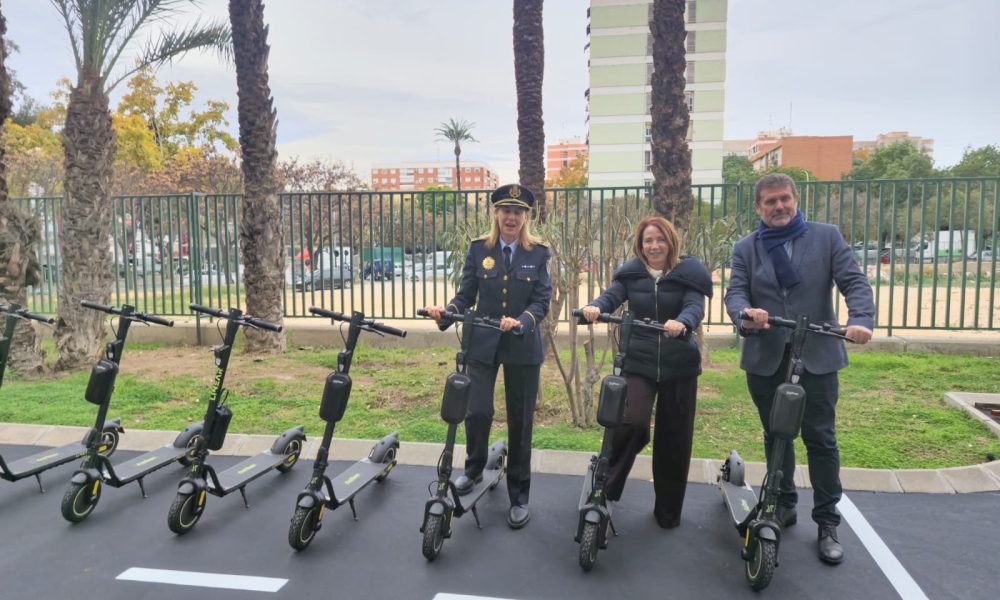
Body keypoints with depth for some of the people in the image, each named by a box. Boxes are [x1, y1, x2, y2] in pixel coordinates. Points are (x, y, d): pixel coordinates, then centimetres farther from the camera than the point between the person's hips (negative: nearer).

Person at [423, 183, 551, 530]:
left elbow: (542, 301, -6)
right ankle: (474, 468, 25)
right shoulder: (479, 249, 2)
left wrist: (521, 321, -25)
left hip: (523, 347, 0)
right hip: (482, 344, 1)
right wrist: (447, 311, -20)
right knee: (477, 412, -8)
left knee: (520, 420, 6)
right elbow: (466, 295, 1)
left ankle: (519, 496, 22)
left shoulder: (538, 253, 0)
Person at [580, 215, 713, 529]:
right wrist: (595, 307, -38)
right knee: (632, 422, -23)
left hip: (679, 366, 0)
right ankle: (605, 483, 2)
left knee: (674, 439, 9)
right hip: (639, 362, 0)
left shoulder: (688, 273, -3)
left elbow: (695, 307, -18)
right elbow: (612, 295, -13)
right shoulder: (630, 273, 2)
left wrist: (682, 323, -42)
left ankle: (668, 510, 29)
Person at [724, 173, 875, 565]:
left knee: (821, 439, 3)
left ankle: (827, 524, 16)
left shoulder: (827, 237, 3)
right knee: (776, 437, 14)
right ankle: (784, 506, 31)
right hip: (765, 359, 2)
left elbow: (854, 282, -5)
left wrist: (861, 320, -25)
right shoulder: (745, 249, 7)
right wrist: (744, 315, -29)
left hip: (817, 356, -2)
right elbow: (735, 292, -5)